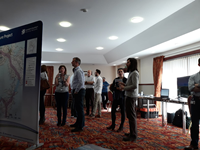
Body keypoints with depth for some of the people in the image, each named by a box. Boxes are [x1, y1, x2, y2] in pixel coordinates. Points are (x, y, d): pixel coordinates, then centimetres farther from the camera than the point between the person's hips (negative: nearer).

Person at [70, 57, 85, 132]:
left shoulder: (78, 71, -16)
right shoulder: (76, 70, 17)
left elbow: (81, 83, -25)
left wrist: (76, 91, -16)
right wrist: (75, 91, 16)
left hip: (79, 91, -10)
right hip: (77, 91, 10)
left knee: (80, 109, -4)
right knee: (77, 108, 18)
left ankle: (80, 126, 4)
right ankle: (78, 123, 31)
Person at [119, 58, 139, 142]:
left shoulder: (134, 73, -13)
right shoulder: (131, 73, 17)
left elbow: (135, 86, -23)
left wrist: (124, 88, -15)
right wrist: (124, 84, 7)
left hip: (131, 96, -10)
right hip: (130, 96, 10)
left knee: (131, 115, -6)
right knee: (131, 115, 15)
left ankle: (133, 136, 2)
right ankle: (132, 132, 26)